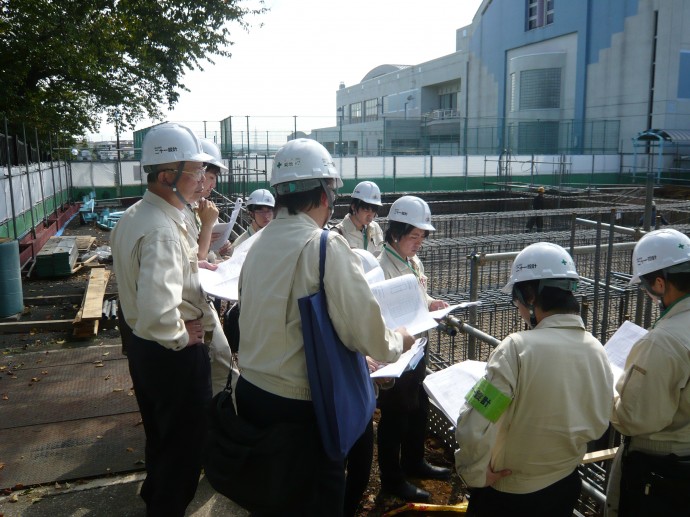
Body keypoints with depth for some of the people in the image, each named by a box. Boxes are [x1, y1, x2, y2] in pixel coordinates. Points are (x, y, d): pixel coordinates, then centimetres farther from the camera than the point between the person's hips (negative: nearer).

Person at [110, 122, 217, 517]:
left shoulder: (132, 217, 3)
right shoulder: (163, 231, -29)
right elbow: (157, 311, -42)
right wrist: (182, 337, -23)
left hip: (143, 347, 10)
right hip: (176, 355, -10)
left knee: (160, 437, 30)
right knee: (184, 447, 12)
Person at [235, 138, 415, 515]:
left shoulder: (259, 242, 2)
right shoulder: (327, 246, -19)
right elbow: (366, 334, -19)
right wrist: (399, 341, 1)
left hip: (249, 392, 7)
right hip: (299, 404, -6)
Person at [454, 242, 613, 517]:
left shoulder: (518, 348, -27)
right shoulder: (597, 350, -9)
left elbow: (474, 427, -27)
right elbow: (597, 425, 5)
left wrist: (475, 475, -12)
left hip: (510, 493, -5)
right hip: (567, 485, 5)